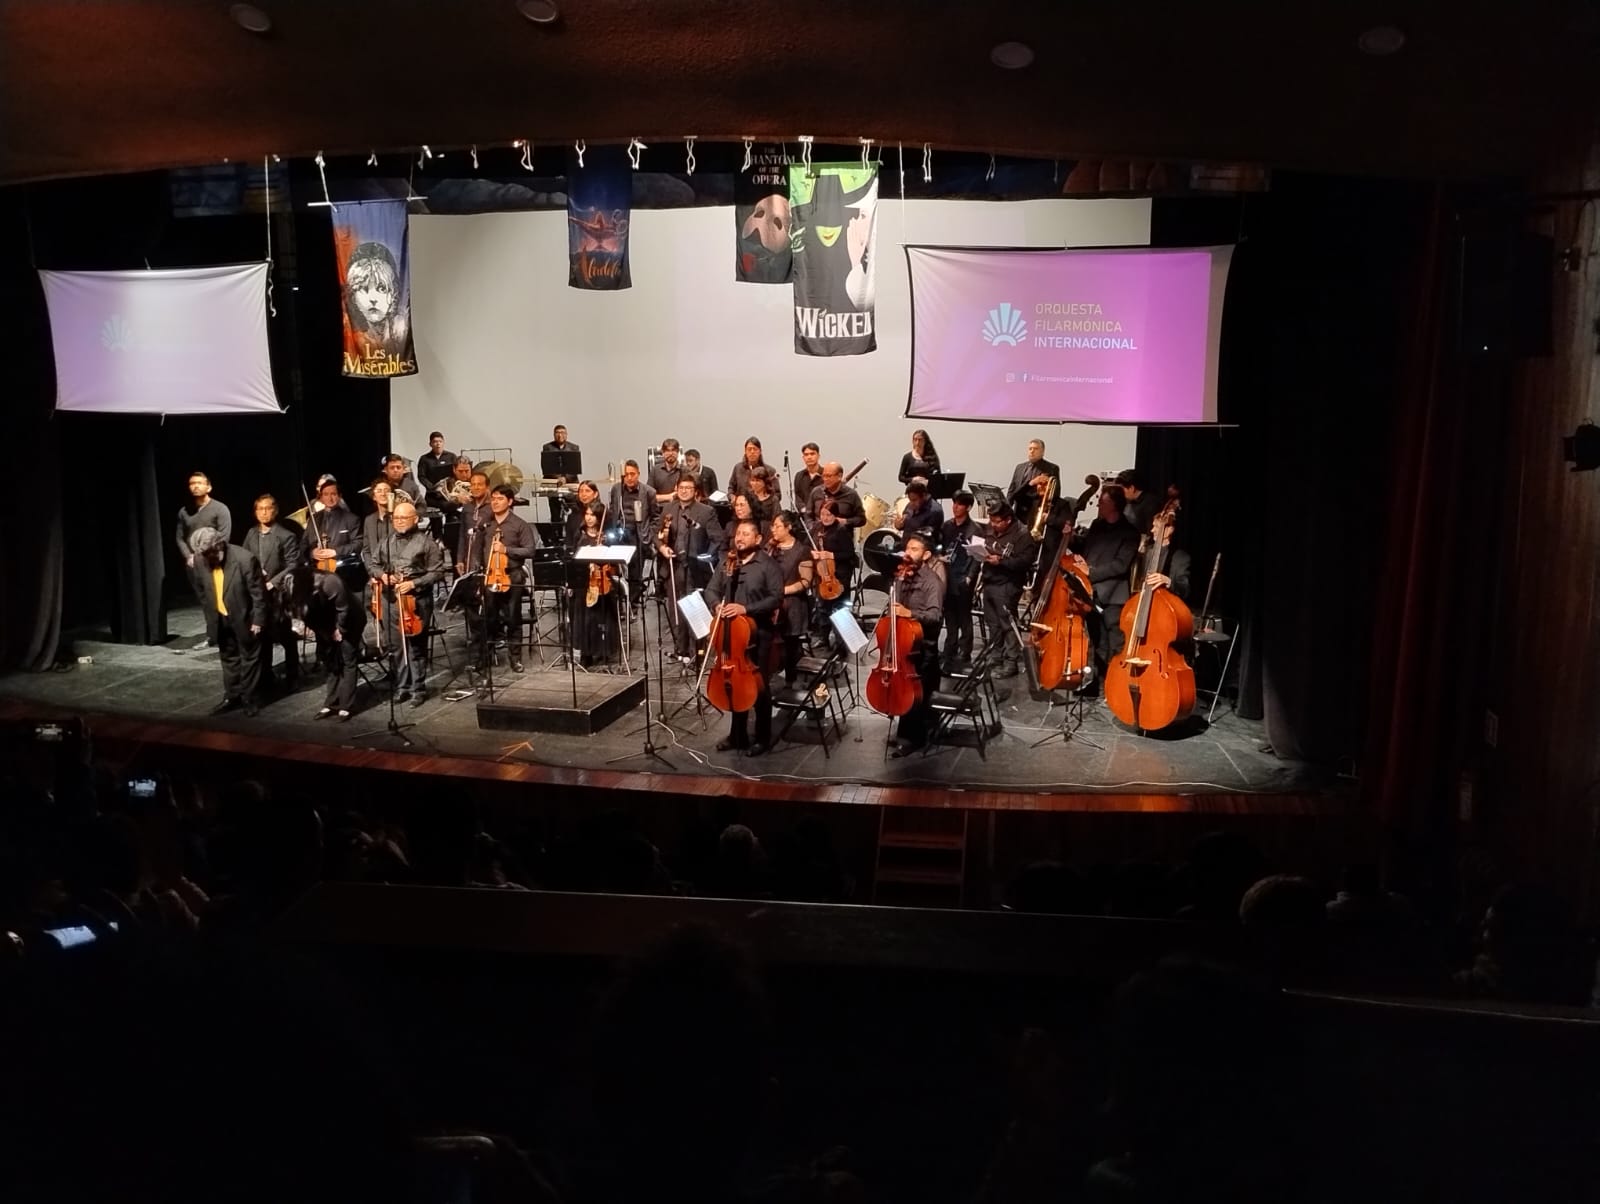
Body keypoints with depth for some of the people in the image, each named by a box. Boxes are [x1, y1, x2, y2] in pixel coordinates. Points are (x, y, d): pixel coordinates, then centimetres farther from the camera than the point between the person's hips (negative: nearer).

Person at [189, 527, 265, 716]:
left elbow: (258, 593, -18)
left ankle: (249, 698, 22)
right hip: (220, 618, 5)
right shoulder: (200, 560, -11)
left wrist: (258, 620, -15)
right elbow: (203, 590, 5)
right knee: (228, 658, 17)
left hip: (244, 617, -5)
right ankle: (232, 696, 29)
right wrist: (209, 616, 8)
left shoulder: (245, 559, -27)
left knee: (249, 657, 10)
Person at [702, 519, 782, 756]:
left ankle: (762, 737, 17)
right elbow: (711, 590, 8)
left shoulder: (769, 565, -7)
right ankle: (738, 735, 27)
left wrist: (746, 608, -24)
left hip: (758, 634, -5)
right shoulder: (727, 563, 10)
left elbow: (776, 598, -15)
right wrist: (717, 605, -15)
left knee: (757, 686, 2)